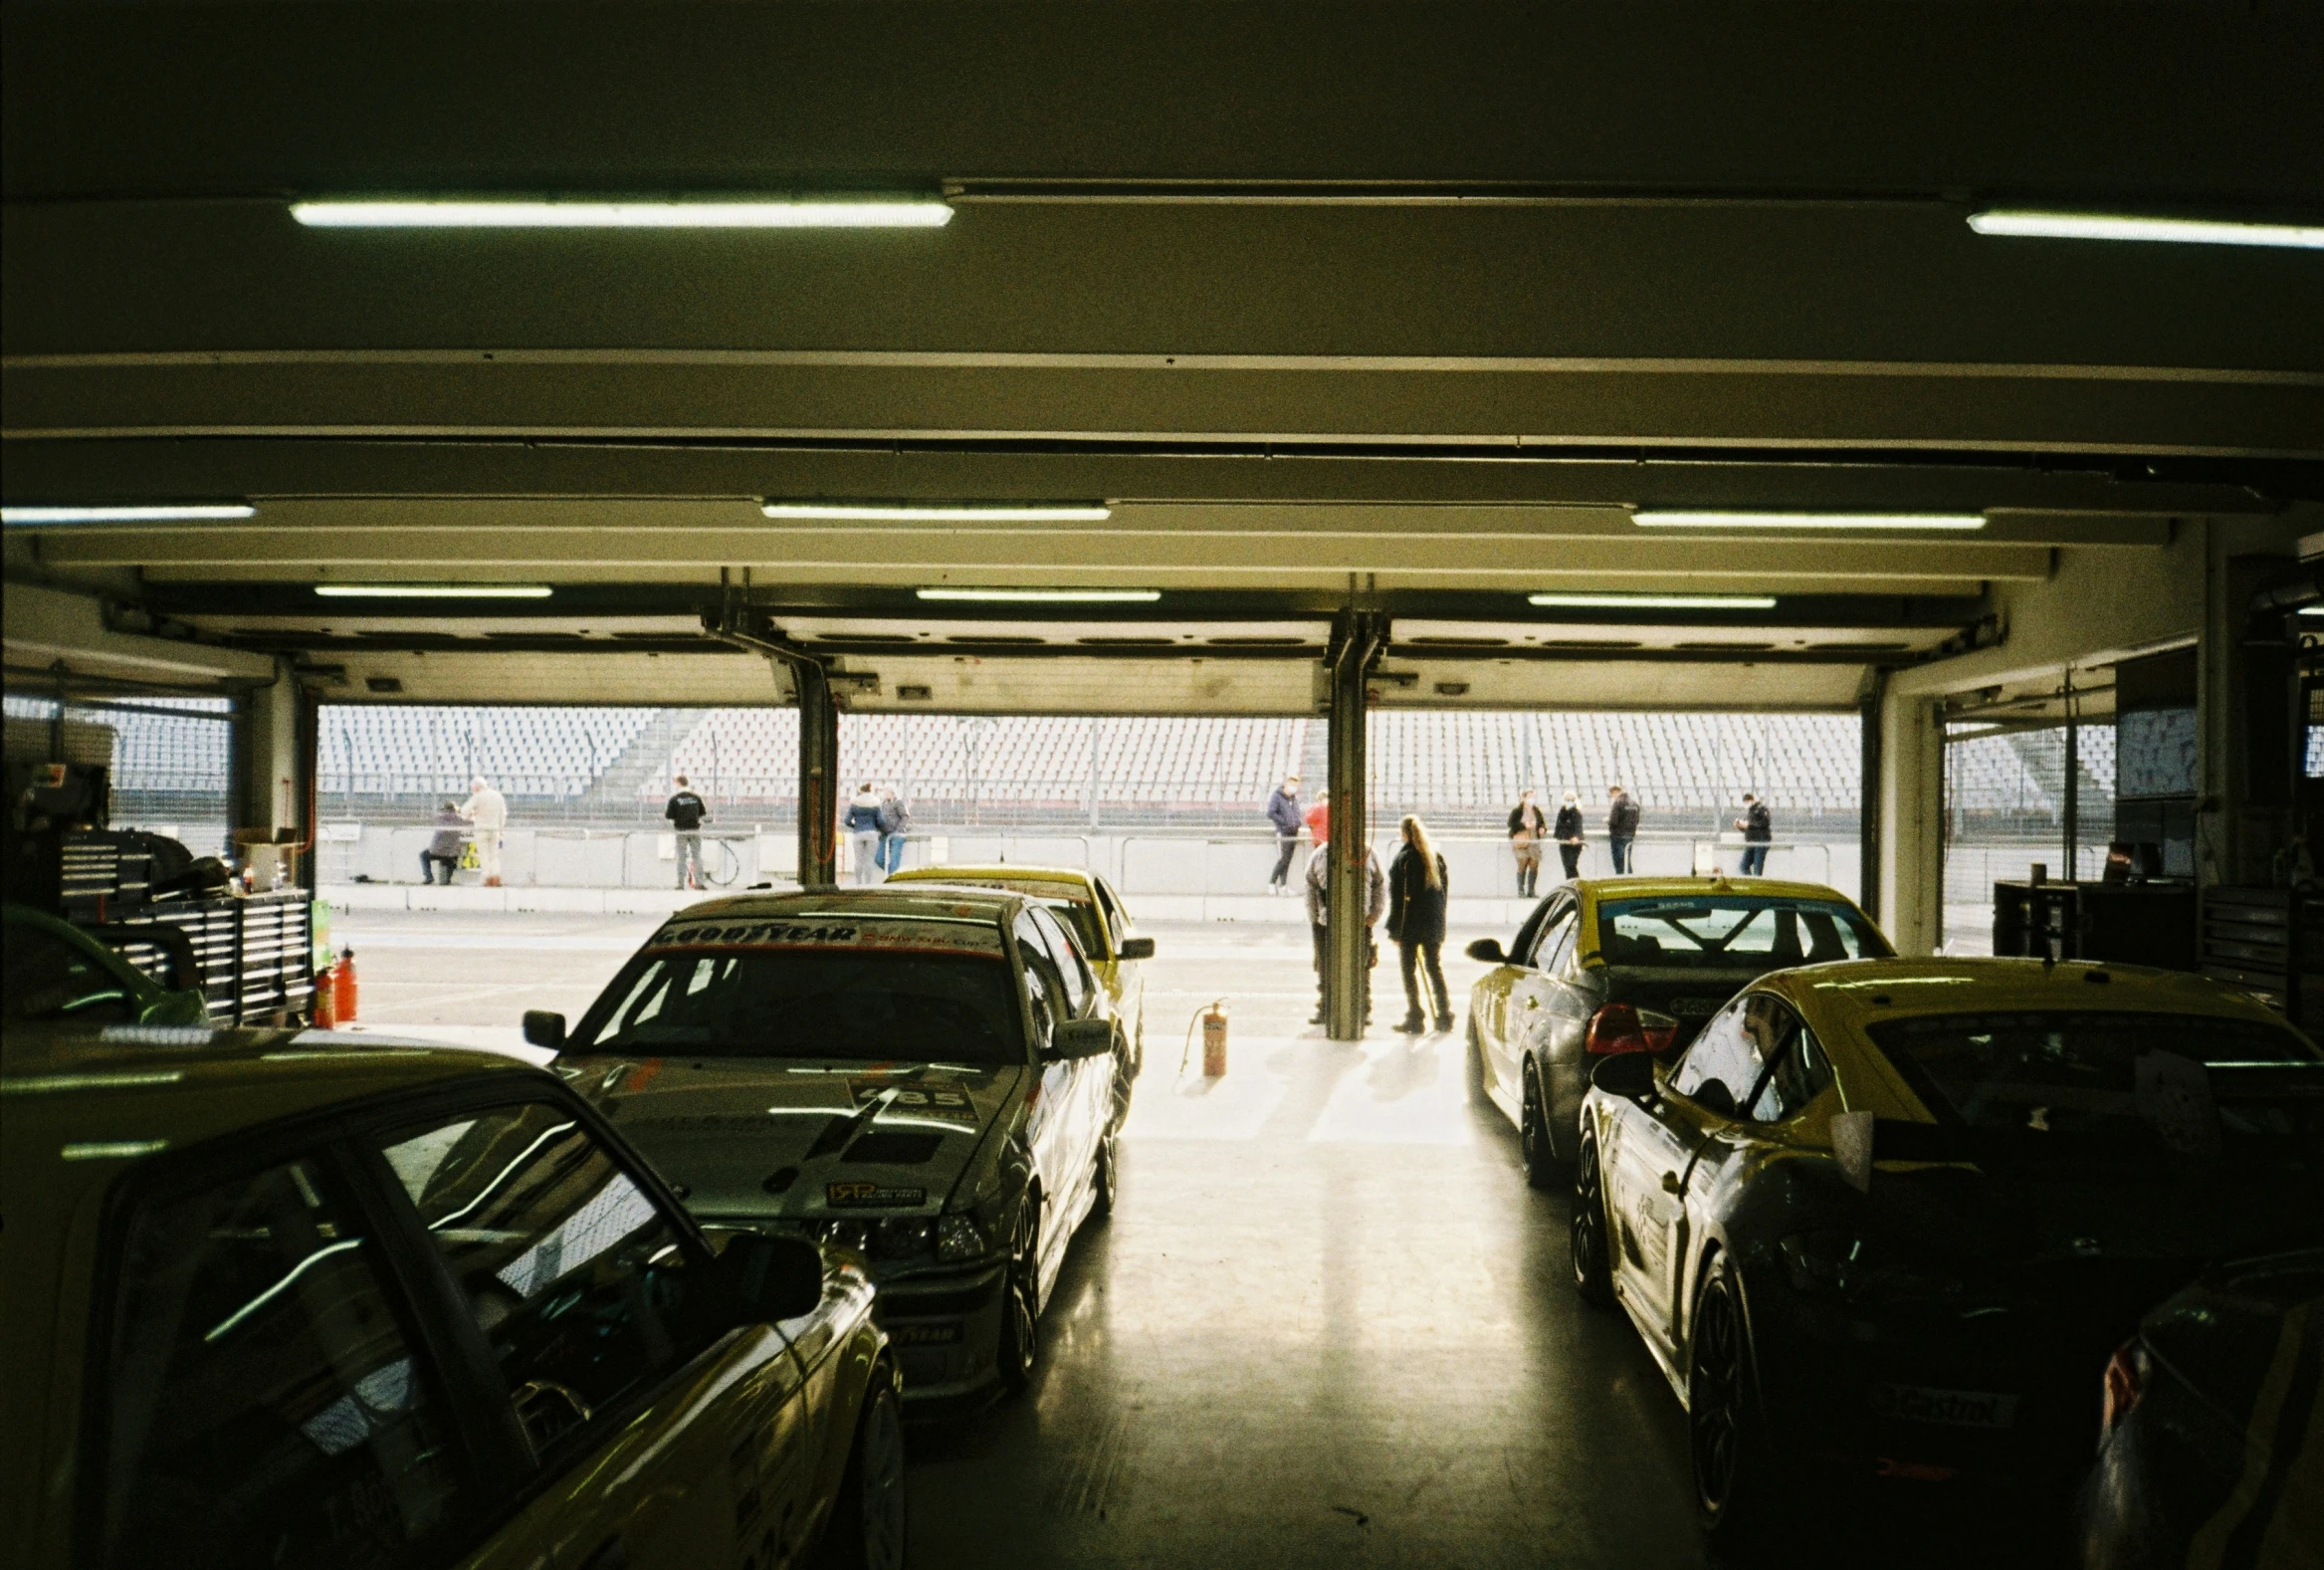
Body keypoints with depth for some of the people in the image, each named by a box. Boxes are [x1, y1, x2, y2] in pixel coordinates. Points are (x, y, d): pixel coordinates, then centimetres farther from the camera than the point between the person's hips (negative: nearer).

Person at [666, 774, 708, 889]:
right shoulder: (696, 797, 1)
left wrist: (664, 812, 15)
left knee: (681, 858, 4)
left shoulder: (674, 798, -7)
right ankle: (699, 882, 3)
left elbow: (669, 816, -7)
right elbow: (702, 813, 7)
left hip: (681, 831, -2)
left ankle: (681, 884, 2)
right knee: (697, 856, 7)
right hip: (695, 830, 2)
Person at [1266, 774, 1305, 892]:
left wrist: (1299, 822, 4)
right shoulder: (1277, 797, -5)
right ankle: (1271, 883, -4)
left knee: (1288, 860, 7)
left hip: (1293, 833, 7)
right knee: (1283, 859, -13)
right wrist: (1284, 822, -15)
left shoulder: (1294, 798, 18)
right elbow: (1271, 814, -14)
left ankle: (1283, 885, 10)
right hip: (1283, 833, -7)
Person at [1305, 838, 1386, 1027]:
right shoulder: (1320, 855, 2)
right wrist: (1313, 919, 3)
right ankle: (1324, 1010, 18)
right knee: (1325, 967, 7)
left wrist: (1374, 915, -2)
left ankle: (1364, 1010, 12)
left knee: (1361, 967, 3)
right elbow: (1311, 888, 7)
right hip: (1327, 923, 1)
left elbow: (1380, 885, 6)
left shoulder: (1367, 854, -1)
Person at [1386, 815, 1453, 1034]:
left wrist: (1394, 929, -10)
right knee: (1434, 968, 14)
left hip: (1410, 925, -6)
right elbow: (1445, 887, 9)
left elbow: (1398, 896, -13)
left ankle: (1415, 1019, 2)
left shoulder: (1403, 858, -11)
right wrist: (1438, 919, 14)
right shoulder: (1436, 857, 7)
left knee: (1409, 970, 3)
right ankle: (1444, 1017, 14)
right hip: (1433, 923, 6)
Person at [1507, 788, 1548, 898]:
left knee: (1534, 866, 1)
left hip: (1534, 842, 5)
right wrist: (1524, 825, -17)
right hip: (1521, 842, -5)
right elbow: (1511, 823, -9)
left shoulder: (1537, 811, 12)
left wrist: (1543, 829, -1)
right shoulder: (1517, 811, -3)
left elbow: (1543, 822, 20)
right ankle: (1521, 891, 1)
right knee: (1522, 866, -5)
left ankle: (1531, 891, 10)